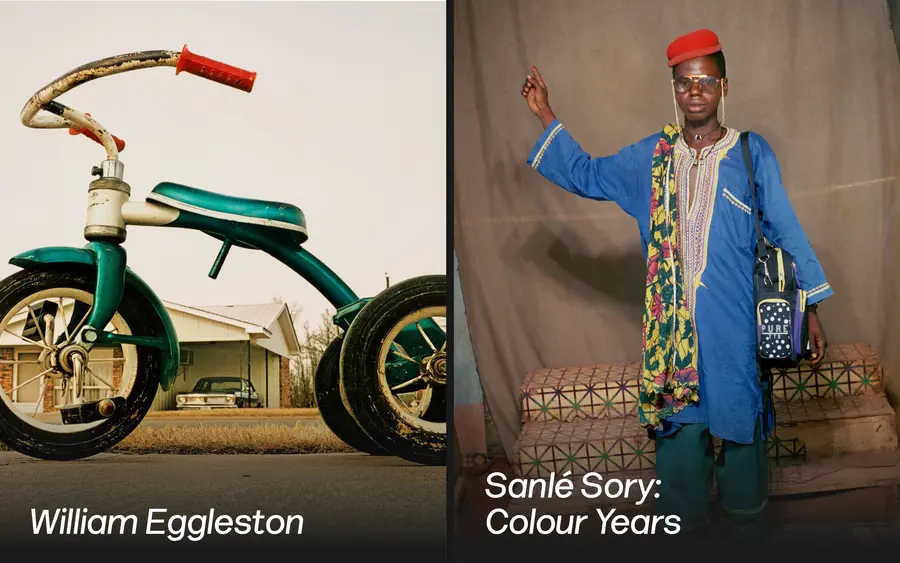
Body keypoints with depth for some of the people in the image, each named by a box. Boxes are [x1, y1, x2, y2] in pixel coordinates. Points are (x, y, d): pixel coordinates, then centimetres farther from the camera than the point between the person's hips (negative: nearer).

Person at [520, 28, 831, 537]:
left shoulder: (752, 153, 1)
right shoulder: (651, 157, 8)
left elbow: (785, 230, 2)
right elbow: (585, 175, 18)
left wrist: (811, 307, 1)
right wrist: (545, 115, 14)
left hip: (736, 322, -2)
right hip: (674, 321, 2)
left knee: (741, 419, 6)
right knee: (679, 423, 7)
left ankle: (747, 519, 25)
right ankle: (687, 523, 22)